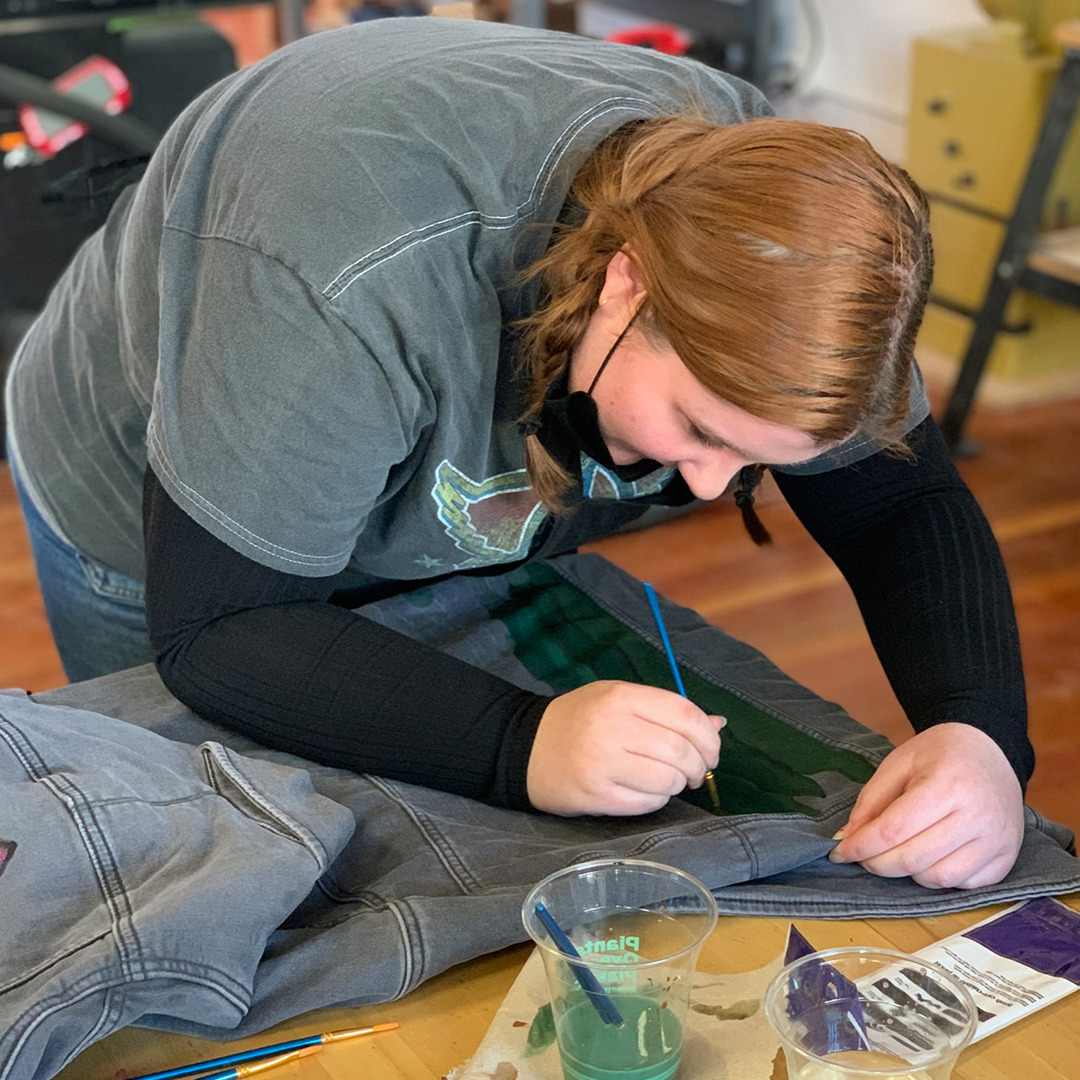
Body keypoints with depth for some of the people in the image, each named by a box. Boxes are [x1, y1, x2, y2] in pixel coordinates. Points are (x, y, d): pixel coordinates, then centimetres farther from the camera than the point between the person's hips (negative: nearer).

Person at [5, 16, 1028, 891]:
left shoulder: (753, 199, -27)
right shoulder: (358, 294, -45)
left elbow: (905, 506, -20)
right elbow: (212, 629, -38)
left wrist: (978, 737, -39)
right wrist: (522, 746, -51)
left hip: (445, 547, 5)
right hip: (163, 543, -4)